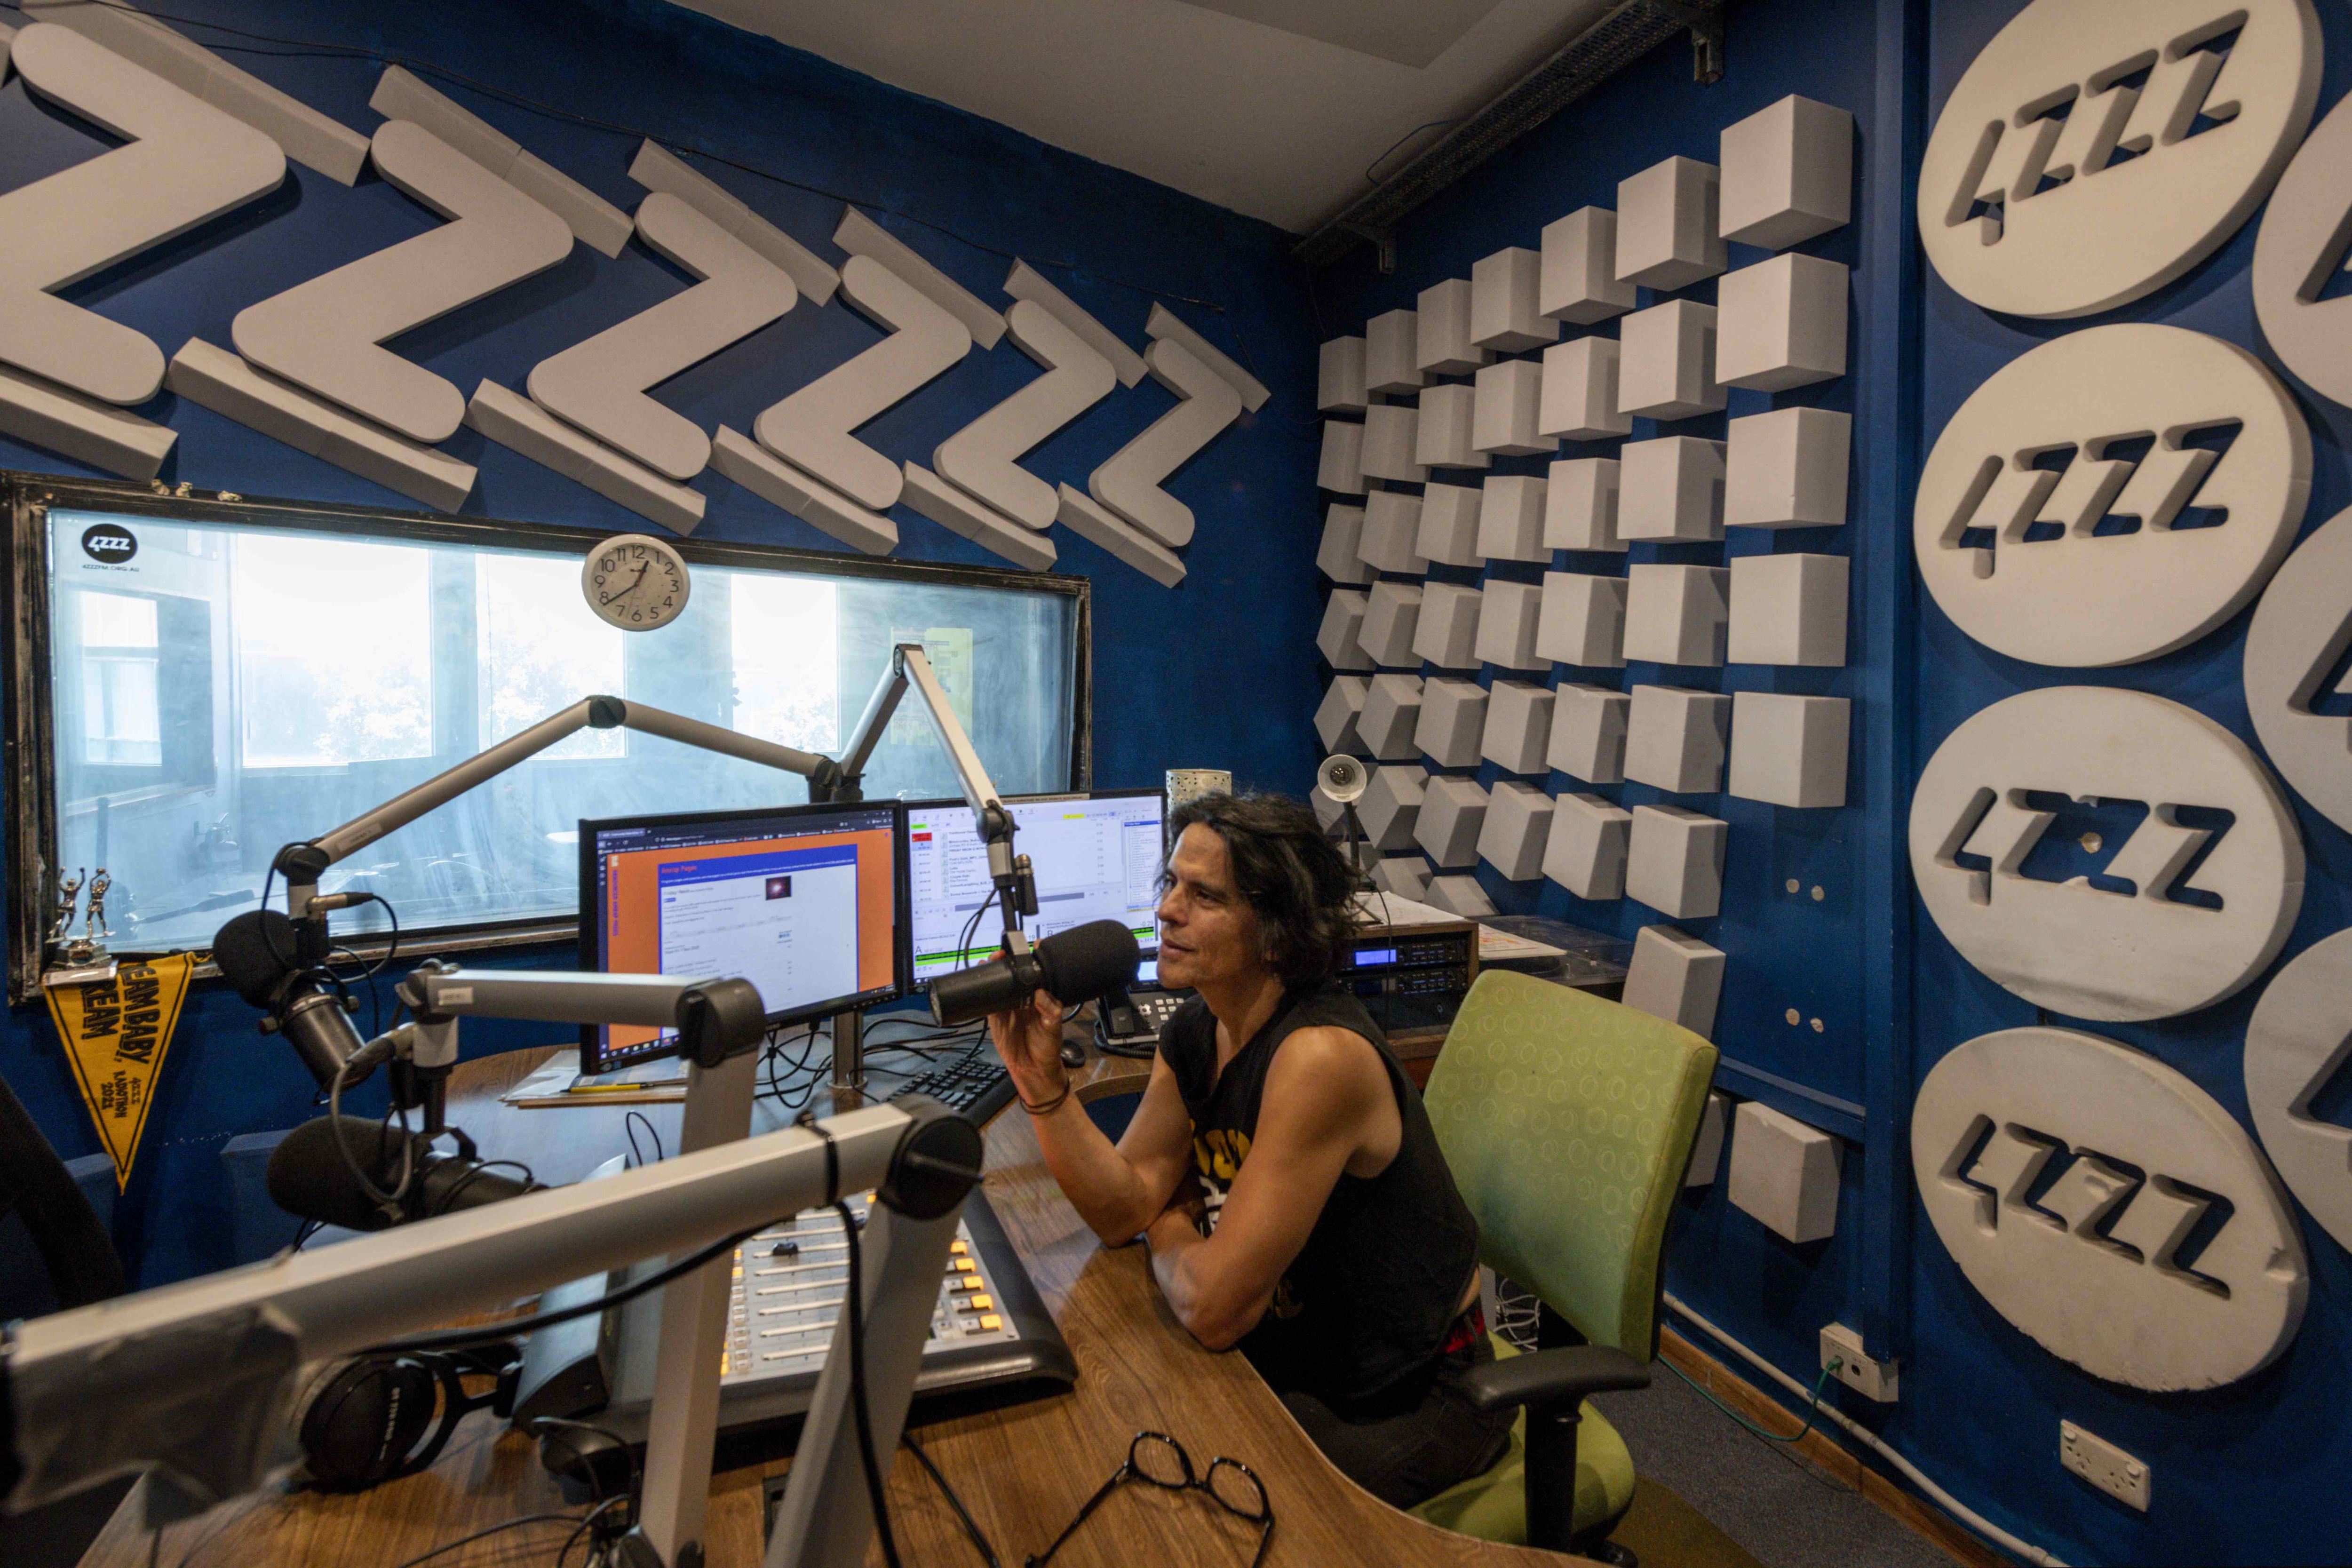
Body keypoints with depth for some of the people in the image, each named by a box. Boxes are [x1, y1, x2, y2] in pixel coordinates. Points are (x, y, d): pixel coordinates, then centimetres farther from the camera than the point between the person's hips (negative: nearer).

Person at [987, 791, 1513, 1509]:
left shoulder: (1321, 1055, -34)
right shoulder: (1194, 1031, -6)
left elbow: (1213, 1309, -31)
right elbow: (1124, 1207, -7)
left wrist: (1168, 1236, -10)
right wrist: (1041, 1079, -18)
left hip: (1408, 1400, -7)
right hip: (1293, 1354, 7)